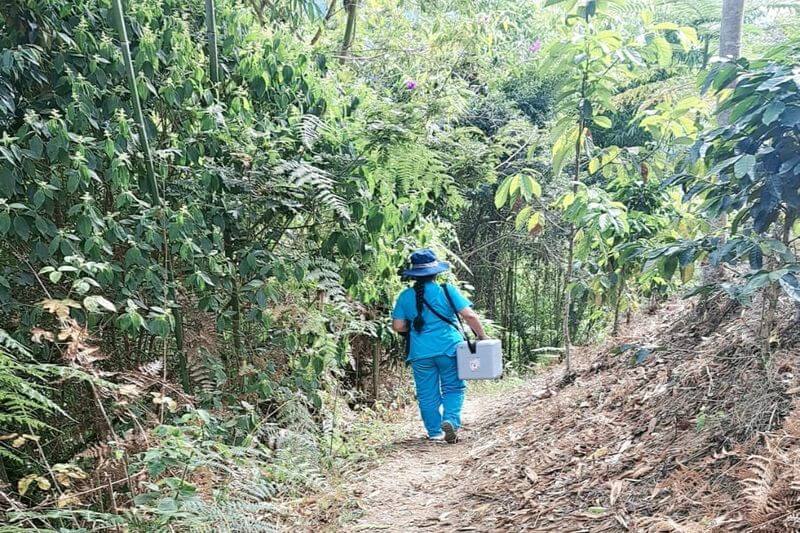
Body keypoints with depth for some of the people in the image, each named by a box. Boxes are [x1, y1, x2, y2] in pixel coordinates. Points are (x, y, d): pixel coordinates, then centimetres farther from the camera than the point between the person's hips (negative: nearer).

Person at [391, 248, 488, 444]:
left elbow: (398, 326, 0)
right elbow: (469, 315, -9)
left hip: (421, 353, 2)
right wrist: (482, 336, 2)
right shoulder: (447, 290, -5)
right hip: (449, 348, -1)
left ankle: (434, 432, 15)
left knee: (427, 394, 12)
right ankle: (451, 419, -10)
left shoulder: (406, 296, 1)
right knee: (453, 388, 11)